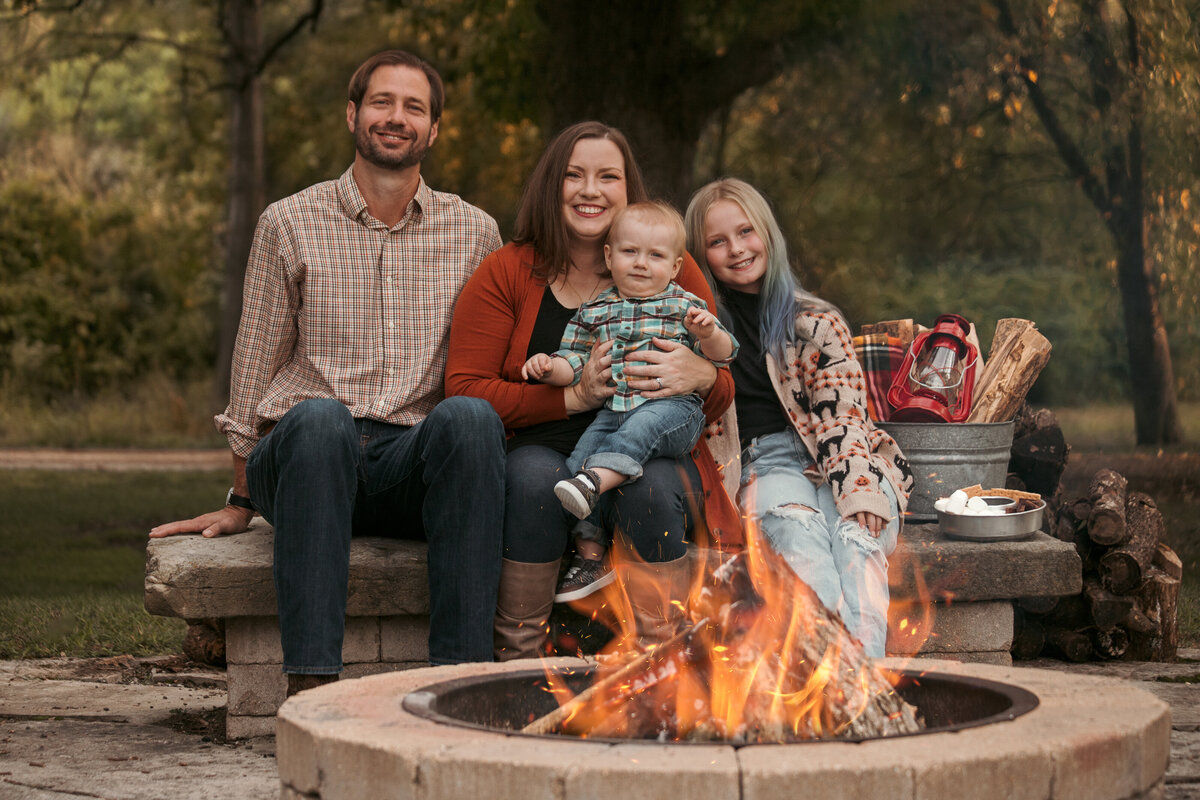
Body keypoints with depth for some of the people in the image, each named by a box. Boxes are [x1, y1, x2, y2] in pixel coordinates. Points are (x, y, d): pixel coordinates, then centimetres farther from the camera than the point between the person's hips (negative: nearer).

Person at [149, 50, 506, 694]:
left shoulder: (475, 234, 13)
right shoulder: (289, 224, 9)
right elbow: (256, 364, 12)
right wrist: (240, 502, 12)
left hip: (418, 467, 1)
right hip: (309, 455, -1)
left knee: (469, 417, -33)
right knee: (319, 418, -37)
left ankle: (462, 667, -34)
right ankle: (311, 680, -40)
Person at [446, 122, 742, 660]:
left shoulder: (673, 274, 9)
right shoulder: (506, 274, 5)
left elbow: (721, 399, 10)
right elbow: (465, 391, -4)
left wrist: (701, 377, -16)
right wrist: (572, 397, -16)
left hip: (655, 457, 1)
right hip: (545, 450, 0)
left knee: (651, 486, -33)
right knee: (533, 474, -34)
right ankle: (516, 666, -25)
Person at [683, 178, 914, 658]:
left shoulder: (816, 322, 12)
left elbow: (841, 419, 0)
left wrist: (861, 492, -20)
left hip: (841, 465, 1)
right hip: (764, 465, 0)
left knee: (855, 537, -34)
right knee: (797, 528, -36)